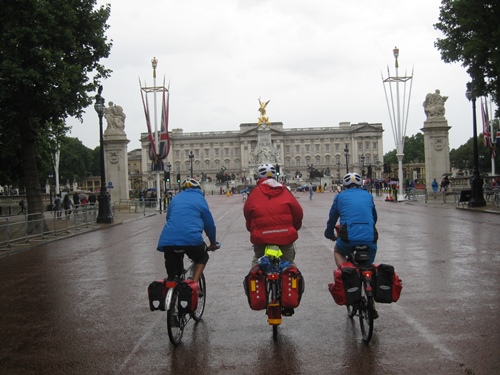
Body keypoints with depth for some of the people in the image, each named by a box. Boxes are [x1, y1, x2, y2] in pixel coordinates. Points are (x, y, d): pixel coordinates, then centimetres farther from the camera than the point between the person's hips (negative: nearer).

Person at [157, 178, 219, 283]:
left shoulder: (175, 199, 25)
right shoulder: (200, 199, 14)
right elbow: (209, 223, 15)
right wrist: (213, 243, 29)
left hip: (168, 240, 3)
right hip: (191, 238, -3)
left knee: (173, 275, 16)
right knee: (202, 258, 27)